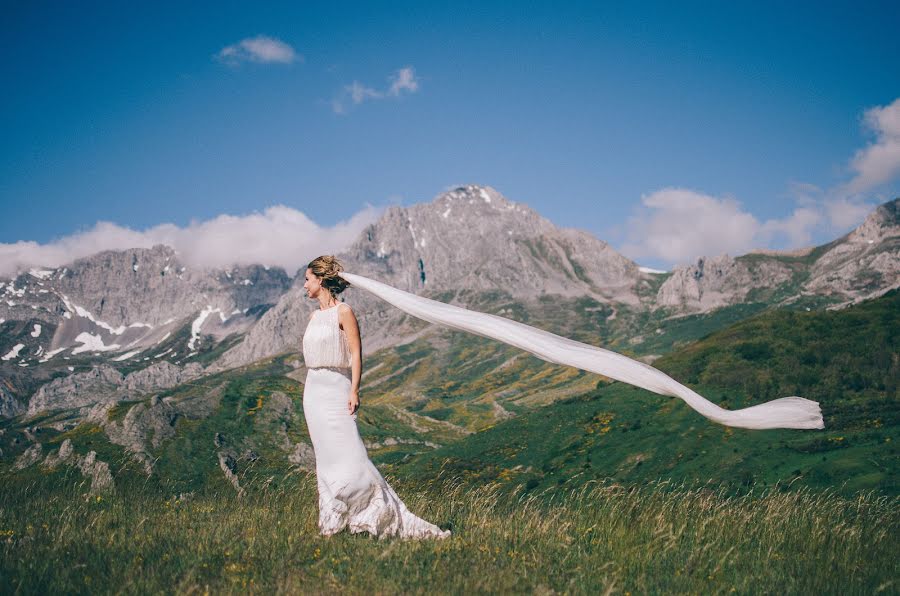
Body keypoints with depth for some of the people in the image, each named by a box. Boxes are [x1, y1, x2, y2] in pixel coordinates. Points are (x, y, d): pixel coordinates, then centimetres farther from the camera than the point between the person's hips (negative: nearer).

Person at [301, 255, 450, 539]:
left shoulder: (343, 312, -7)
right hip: (313, 390, 7)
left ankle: (387, 514, -8)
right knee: (324, 457, 7)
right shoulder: (314, 316, 14)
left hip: (336, 389, -7)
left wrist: (354, 390, -18)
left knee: (349, 454, -13)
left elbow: (356, 353, -11)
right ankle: (330, 523, 11)